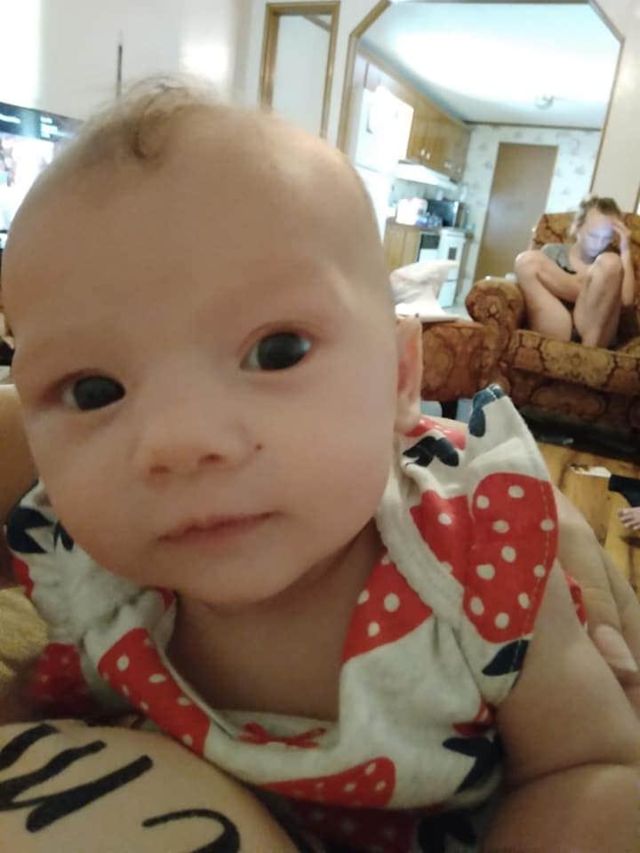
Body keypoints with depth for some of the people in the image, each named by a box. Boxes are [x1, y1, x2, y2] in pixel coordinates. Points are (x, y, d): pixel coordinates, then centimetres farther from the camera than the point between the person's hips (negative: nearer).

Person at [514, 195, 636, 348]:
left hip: (593, 336, 1)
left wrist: (625, 250, 4)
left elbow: (627, 299, 0)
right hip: (556, 333, 0)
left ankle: (590, 345, -23)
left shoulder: (612, 264, 19)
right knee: (526, 259, -9)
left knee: (610, 263, -21)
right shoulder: (553, 251, 19)